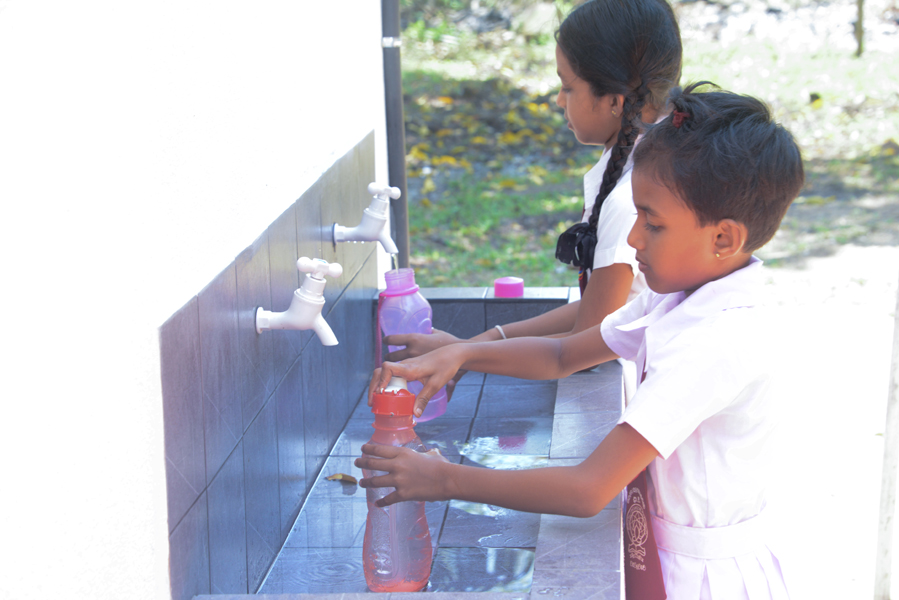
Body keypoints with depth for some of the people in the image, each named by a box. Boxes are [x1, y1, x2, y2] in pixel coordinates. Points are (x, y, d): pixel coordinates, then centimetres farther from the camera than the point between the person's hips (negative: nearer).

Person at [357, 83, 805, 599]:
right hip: (663, 557, 8)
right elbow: (563, 355, 14)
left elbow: (589, 490, -31)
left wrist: (446, 479, -23)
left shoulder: (717, 341, -28)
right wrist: (462, 354, -2)